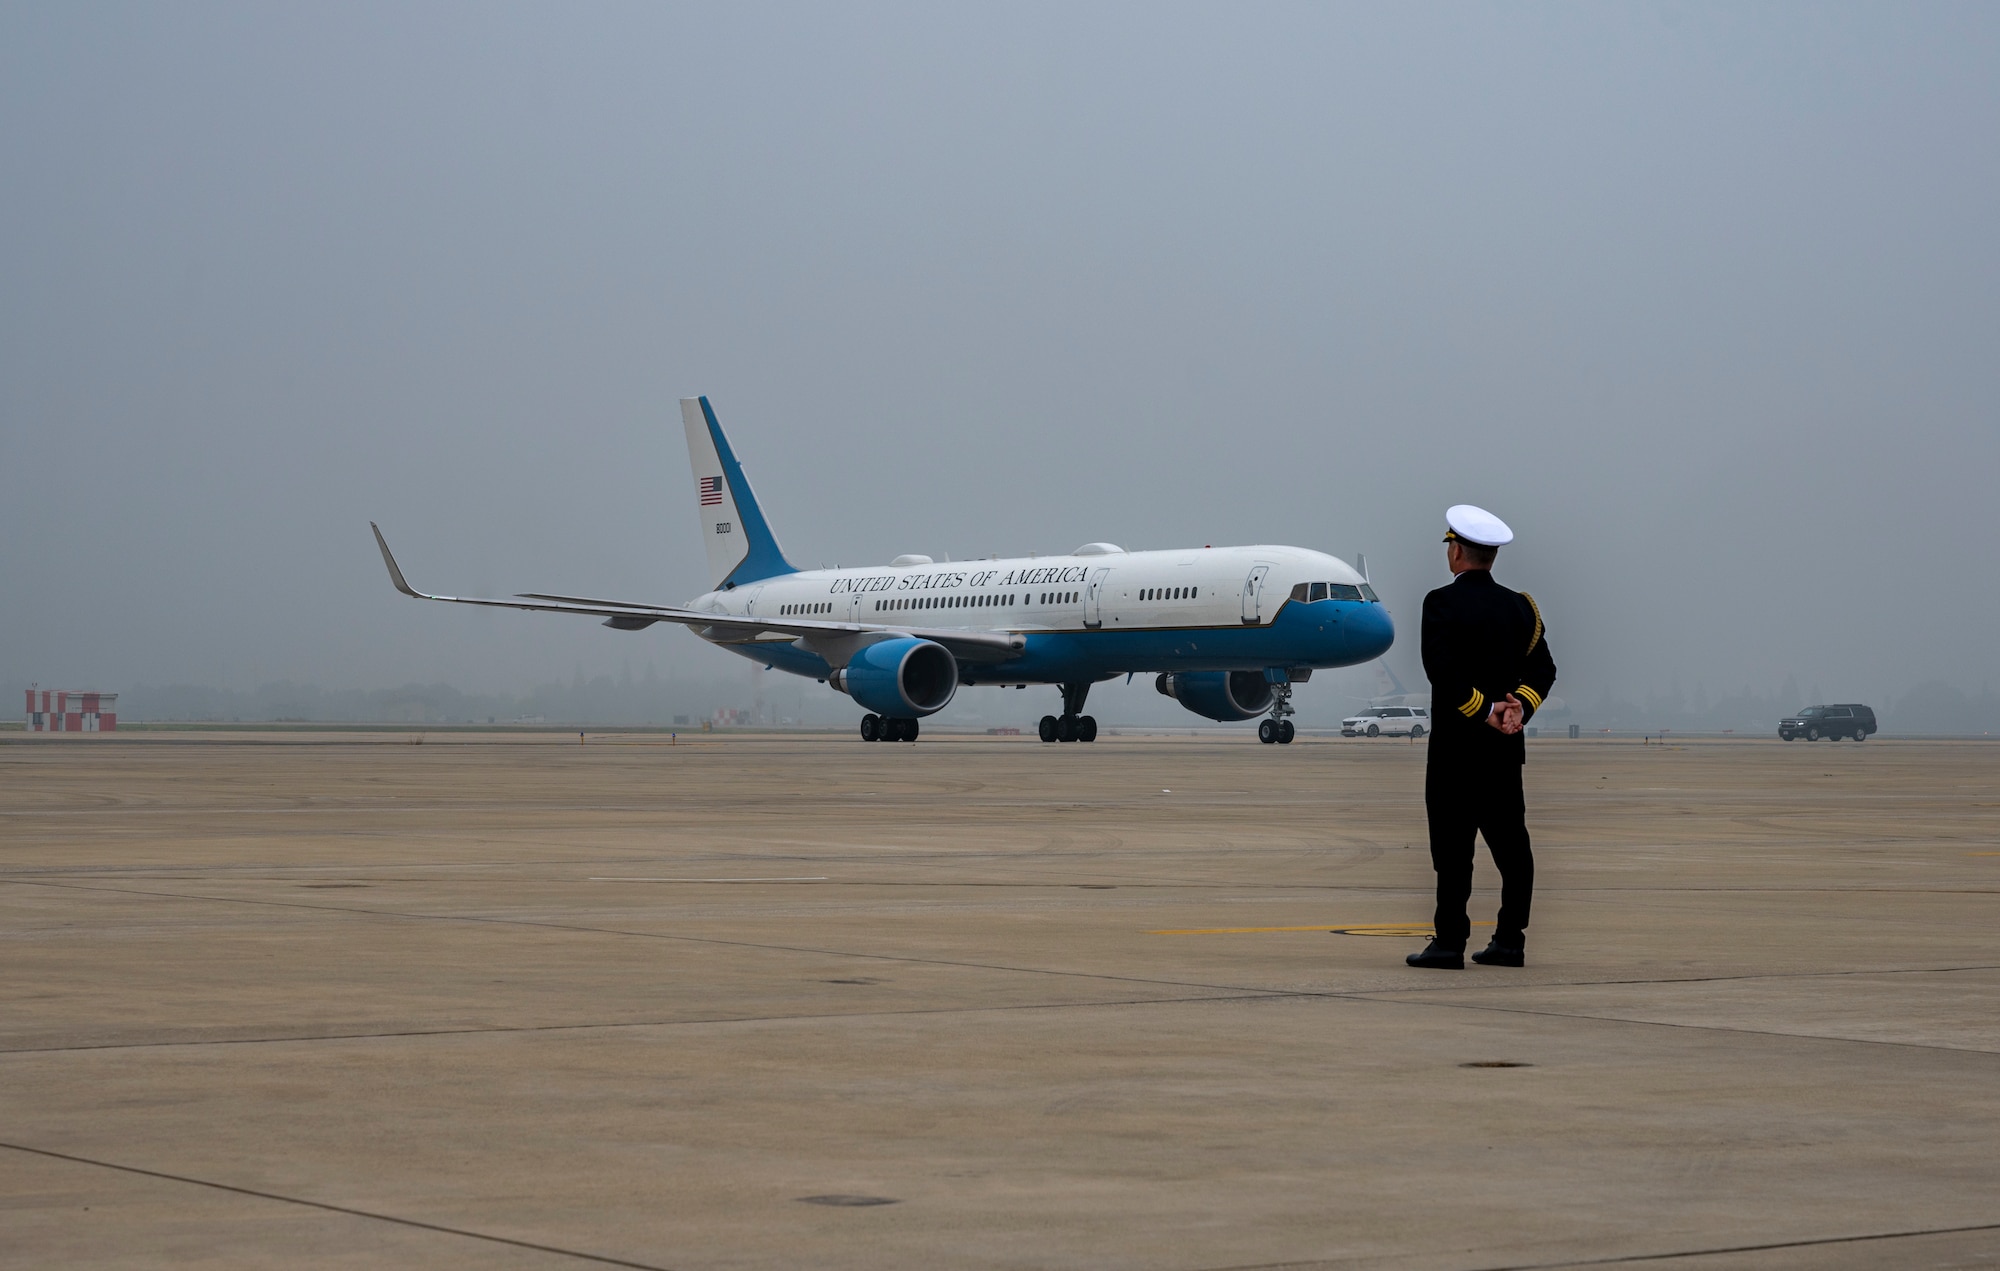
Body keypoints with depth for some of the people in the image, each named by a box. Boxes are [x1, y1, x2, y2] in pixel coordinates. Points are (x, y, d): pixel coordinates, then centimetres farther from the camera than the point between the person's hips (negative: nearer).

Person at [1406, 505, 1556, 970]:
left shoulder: (1443, 603, -8)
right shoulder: (1519, 606, 9)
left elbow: (1441, 669, -18)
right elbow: (1542, 669, 4)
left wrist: (1484, 710, -13)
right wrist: (1519, 708, -6)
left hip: (1456, 744, -5)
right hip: (1505, 751, 5)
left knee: (1453, 844, -4)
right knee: (1510, 844, 9)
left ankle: (1450, 942, -5)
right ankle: (1509, 941, 10)